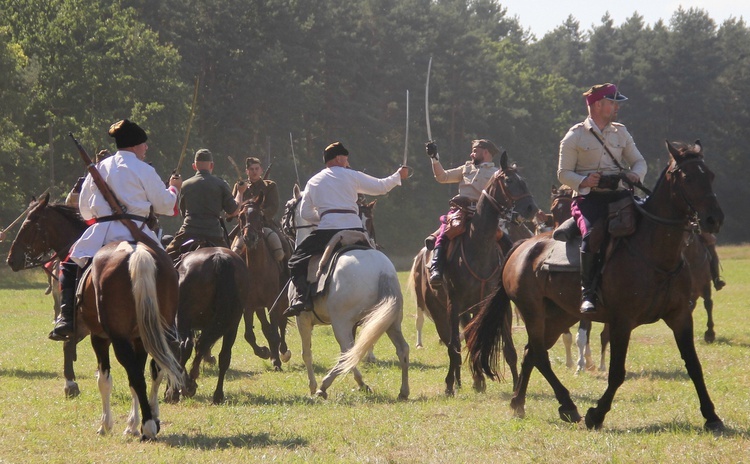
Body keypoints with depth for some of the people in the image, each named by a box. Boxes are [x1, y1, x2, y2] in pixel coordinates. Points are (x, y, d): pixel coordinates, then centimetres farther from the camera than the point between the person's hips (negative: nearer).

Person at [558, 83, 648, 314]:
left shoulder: (621, 132, 16)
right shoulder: (575, 136, 2)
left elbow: (639, 162, 18)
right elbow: (563, 173, 3)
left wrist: (635, 175, -6)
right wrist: (584, 181, -17)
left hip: (617, 194, 5)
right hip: (588, 197, -4)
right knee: (592, 234, -33)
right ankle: (587, 292, -26)